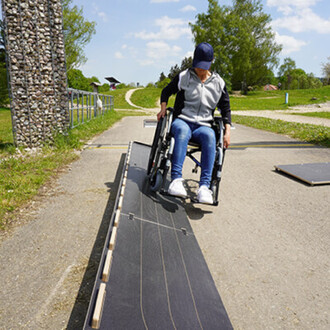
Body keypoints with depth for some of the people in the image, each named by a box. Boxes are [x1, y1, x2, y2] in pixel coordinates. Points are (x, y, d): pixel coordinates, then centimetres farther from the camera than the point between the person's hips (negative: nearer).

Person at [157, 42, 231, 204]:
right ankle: (176, 179, -46)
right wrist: (163, 108, 1)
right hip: (182, 121, -1)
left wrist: (227, 132, 5)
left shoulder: (218, 83, 13)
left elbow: (225, 108, 18)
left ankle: (204, 186, -42)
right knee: (182, 131, -39)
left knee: (210, 136, -36)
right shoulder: (183, 77, 9)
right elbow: (166, 91, 21)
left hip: (203, 126, 1)